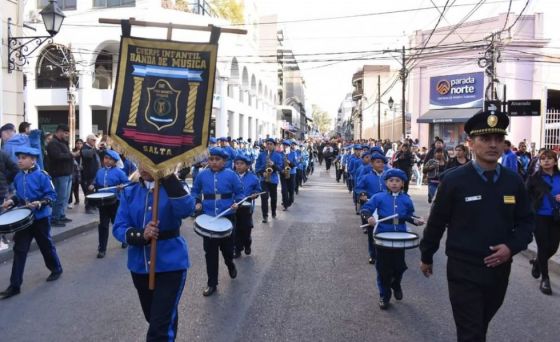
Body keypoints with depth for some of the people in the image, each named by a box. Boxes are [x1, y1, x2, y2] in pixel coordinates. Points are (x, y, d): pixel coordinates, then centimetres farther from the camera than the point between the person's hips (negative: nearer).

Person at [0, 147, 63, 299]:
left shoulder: (42, 175, -15)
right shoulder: (18, 177, 5)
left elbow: (51, 195, -14)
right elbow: (20, 195, 18)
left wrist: (40, 203, -29)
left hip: (40, 218, -5)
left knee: (46, 245, 11)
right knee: (19, 250, 3)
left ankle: (56, 269, 36)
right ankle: (15, 285, 7)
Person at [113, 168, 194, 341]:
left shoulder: (172, 189, -8)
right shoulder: (129, 192, 2)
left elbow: (186, 210, -30)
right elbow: (118, 228, -5)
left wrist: (169, 178, -35)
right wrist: (141, 235, -24)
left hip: (170, 263, -4)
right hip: (140, 264, 5)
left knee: (160, 327, -7)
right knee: (153, 319, 24)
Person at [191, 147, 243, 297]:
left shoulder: (231, 175, -6)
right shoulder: (202, 175, -2)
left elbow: (239, 193, 1)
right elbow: (195, 191, 11)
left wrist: (237, 203, -17)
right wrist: (197, 202, -6)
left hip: (227, 217, -1)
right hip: (208, 218, 2)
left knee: (226, 247, 9)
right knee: (210, 251, 6)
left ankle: (230, 264, 46)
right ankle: (212, 283, 18)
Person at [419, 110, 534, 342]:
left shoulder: (514, 181, -2)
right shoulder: (454, 181, -13)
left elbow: (525, 221, 7)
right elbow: (436, 223, -4)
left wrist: (512, 247, -12)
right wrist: (426, 257, 4)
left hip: (499, 269, 5)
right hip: (464, 271, -4)